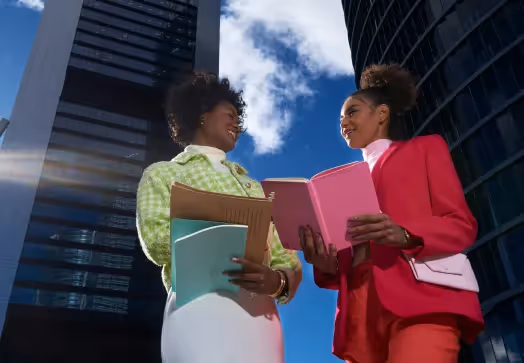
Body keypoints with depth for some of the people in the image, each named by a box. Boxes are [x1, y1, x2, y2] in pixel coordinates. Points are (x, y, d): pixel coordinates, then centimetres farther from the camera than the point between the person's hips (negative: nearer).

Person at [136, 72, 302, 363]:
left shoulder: (253, 187, 27)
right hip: (201, 308, -4)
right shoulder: (163, 173, 15)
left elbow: (286, 259, 14)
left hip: (261, 314, 5)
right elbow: (158, 240, -6)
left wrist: (277, 281, -10)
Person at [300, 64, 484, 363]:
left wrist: (405, 235, -16)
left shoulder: (425, 147, 16)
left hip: (419, 299, -5)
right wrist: (327, 265, -2)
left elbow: (463, 225, 4)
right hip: (361, 310, 5)